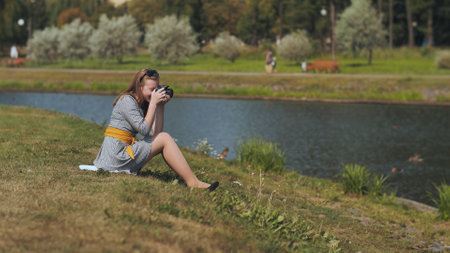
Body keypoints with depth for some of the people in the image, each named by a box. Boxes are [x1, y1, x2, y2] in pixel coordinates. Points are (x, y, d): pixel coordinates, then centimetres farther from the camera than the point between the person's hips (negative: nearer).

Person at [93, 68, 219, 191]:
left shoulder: (142, 103, 14)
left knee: (163, 138, 5)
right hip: (116, 156, -9)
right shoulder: (127, 101, -12)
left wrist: (160, 106, 0)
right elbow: (144, 130, -19)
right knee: (164, 139, -10)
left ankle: (191, 181, -8)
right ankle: (193, 183, -14)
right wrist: (153, 103, -14)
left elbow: (155, 133, 6)